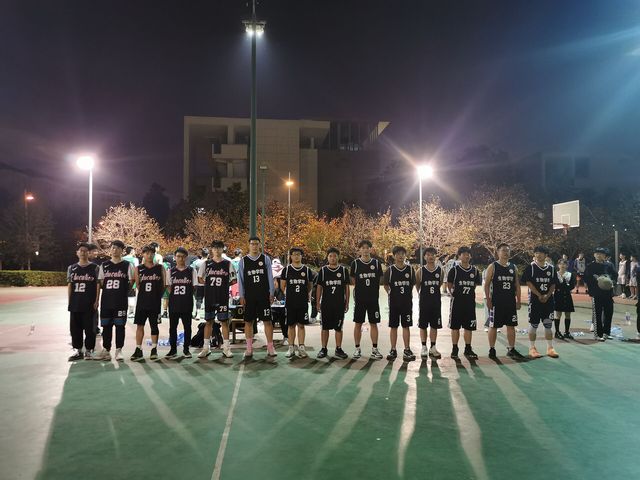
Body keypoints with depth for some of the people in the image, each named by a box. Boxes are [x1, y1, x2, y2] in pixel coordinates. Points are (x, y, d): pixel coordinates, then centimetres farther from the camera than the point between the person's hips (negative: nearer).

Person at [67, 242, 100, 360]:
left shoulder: (94, 268, 0)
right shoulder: (72, 268, 10)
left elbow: (98, 285, -2)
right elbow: (69, 285, 10)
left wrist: (96, 301, -8)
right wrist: (69, 301, 4)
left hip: (89, 304, -3)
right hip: (75, 303, 4)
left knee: (89, 328, 1)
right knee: (75, 328, 9)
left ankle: (89, 350, 11)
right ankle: (78, 350, 20)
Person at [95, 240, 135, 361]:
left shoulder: (127, 265, 2)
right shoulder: (104, 265, 11)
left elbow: (131, 282, 2)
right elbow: (100, 283, 13)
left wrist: (123, 291, -2)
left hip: (121, 301, -3)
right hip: (106, 301, 3)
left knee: (120, 325, 0)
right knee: (106, 326, 7)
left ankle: (119, 350, 7)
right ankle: (106, 350, 16)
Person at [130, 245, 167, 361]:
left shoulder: (160, 267, 1)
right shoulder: (138, 268, 4)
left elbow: (164, 285, 5)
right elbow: (138, 286, 7)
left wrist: (157, 294, 4)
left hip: (155, 302, -1)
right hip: (142, 301, 2)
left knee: (154, 325, 5)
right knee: (139, 325, 4)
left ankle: (154, 349, 14)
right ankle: (138, 350, 11)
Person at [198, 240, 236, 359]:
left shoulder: (228, 263, 2)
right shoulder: (206, 263, 5)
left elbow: (233, 280, 5)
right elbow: (200, 278, 11)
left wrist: (224, 285, -2)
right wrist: (209, 284, 1)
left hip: (223, 297, -1)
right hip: (209, 297, 1)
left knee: (224, 321, 2)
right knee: (208, 322, 8)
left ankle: (226, 348, 8)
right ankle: (206, 348, 15)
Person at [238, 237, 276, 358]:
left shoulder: (266, 259, 4)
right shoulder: (243, 261, 4)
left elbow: (270, 277, 4)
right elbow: (240, 279, 5)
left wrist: (271, 293, -2)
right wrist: (241, 296, -1)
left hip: (264, 295, -1)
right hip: (249, 296, 1)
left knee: (267, 320, 0)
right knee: (248, 321, 4)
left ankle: (270, 347, 7)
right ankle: (249, 348, 14)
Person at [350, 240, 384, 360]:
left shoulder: (376, 263, 3)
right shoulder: (355, 263, -1)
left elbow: (379, 280, 9)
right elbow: (353, 281, 4)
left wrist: (373, 290, 3)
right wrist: (362, 289, 0)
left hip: (373, 299, 1)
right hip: (359, 299, -1)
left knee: (373, 323, 4)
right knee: (358, 323, 5)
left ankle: (374, 349, 12)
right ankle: (357, 349, 14)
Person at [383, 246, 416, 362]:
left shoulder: (410, 269, 1)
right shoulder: (390, 270, -3)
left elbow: (413, 284, 11)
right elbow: (385, 284, 7)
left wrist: (407, 294, 7)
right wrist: (391, 294, 3)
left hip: (407, 302, 1)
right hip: (394, 302, 0)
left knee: (406, 326, 4)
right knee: (393, 327, 5)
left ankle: (407, 350, 12)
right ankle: (393, 350, 13)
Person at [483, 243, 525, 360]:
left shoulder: (513, 267, 11)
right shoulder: (492, 266, -3)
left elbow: (517, 285, 13)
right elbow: (486, 284, -5)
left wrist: (518, 300, 7)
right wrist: (488, 300, -11)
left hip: (511, 302, 4)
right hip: (496, 302, -4)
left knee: (511, 326, 7)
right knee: (493, 326, 2)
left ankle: (511, 349, 16)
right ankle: (492, 350, 12)